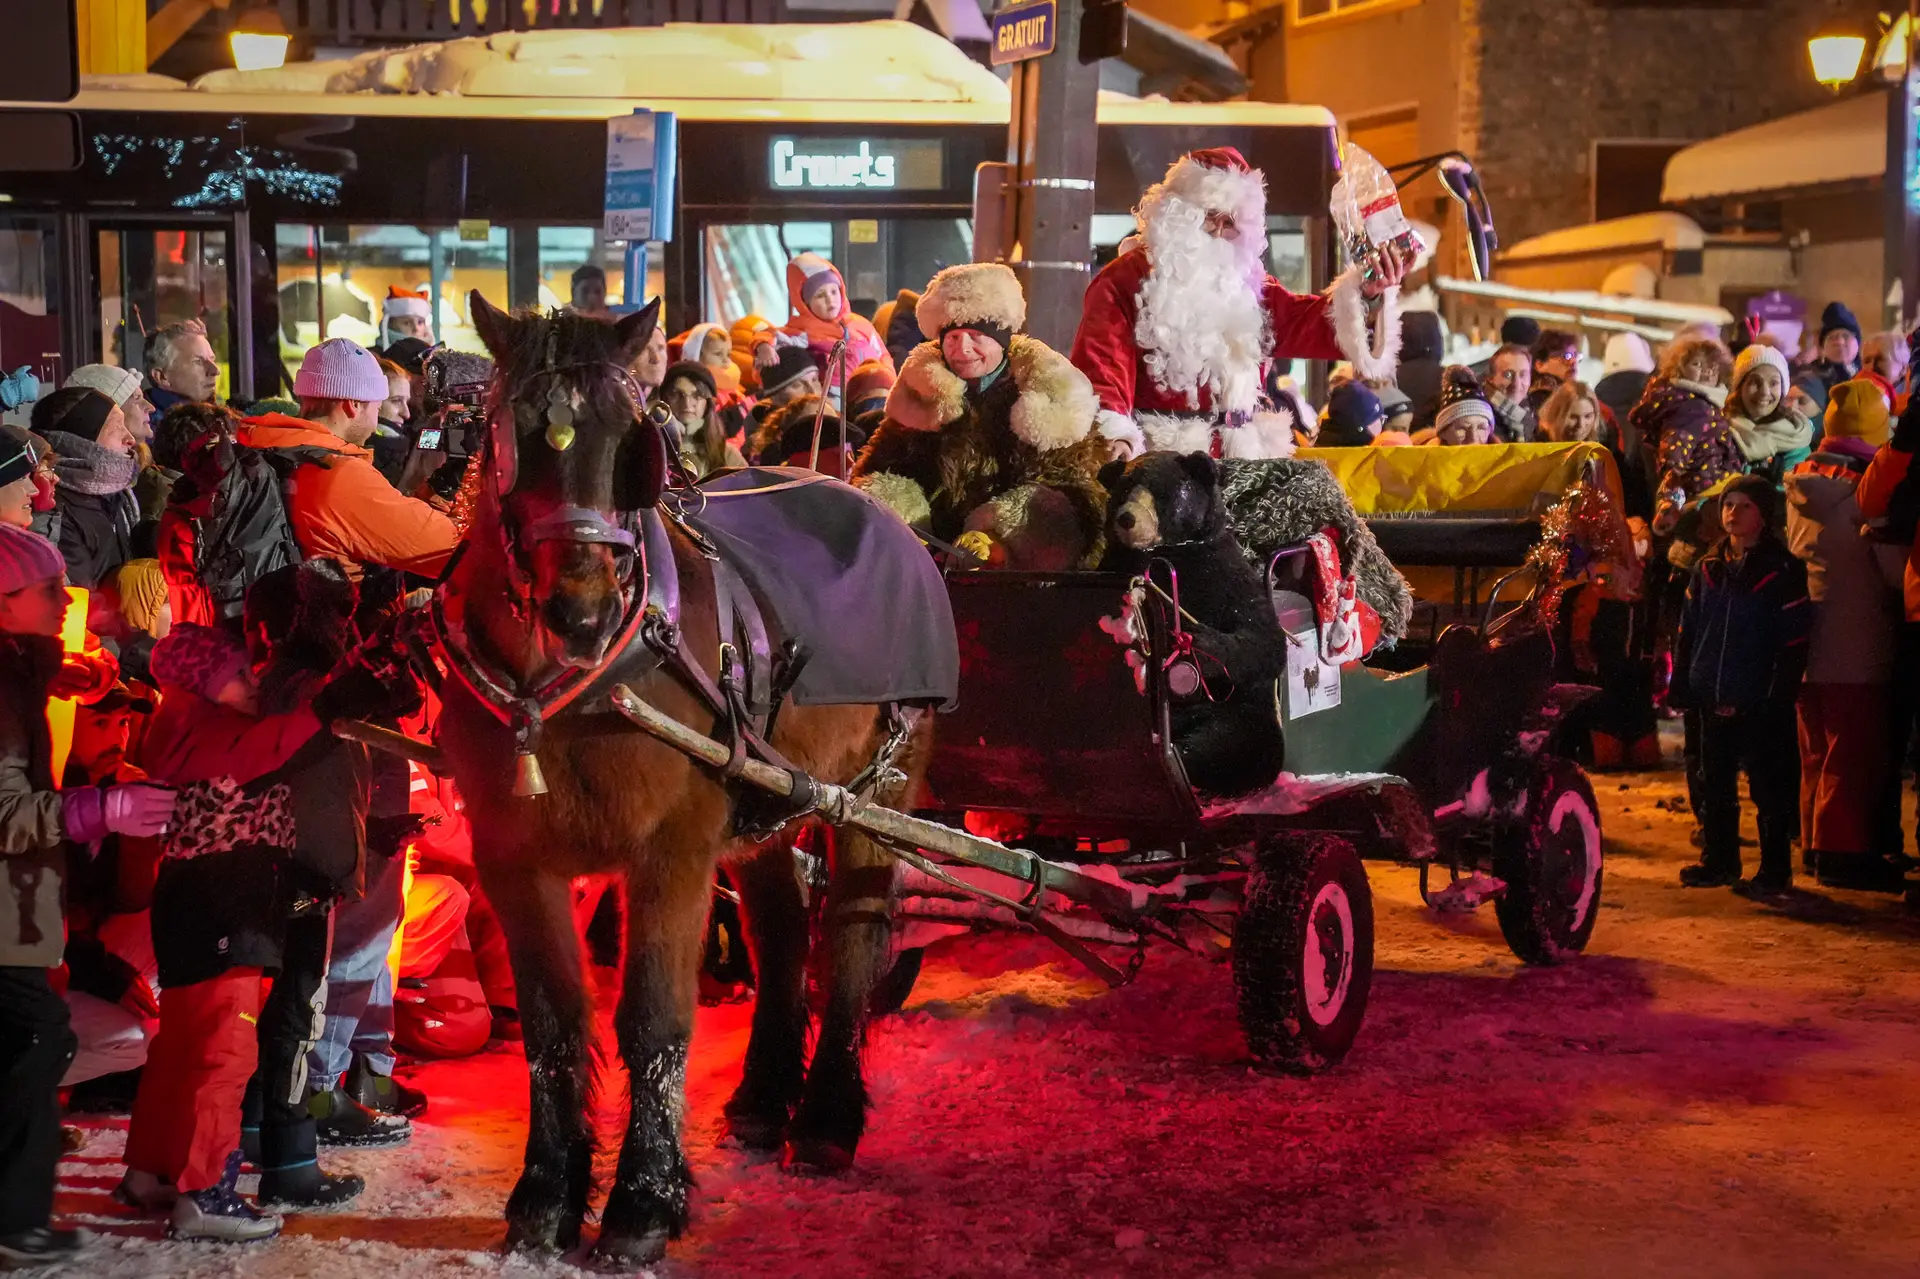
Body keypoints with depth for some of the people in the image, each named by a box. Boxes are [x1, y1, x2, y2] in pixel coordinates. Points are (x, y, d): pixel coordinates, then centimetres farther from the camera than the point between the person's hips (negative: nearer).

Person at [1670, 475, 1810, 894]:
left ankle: (1775, 869, 10)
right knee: (1715, 785, 12)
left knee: (1769, 788, 2)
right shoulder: (1708, 568, 10)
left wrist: (1777, 699, -14)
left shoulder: (1783, 571, -6)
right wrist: (1682, 685, 7)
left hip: (1759, 705, -5)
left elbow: (1793, 644, -9)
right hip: (1714, 702, 5)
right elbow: (1686, 633, 14)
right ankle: (1718, 860, 24)